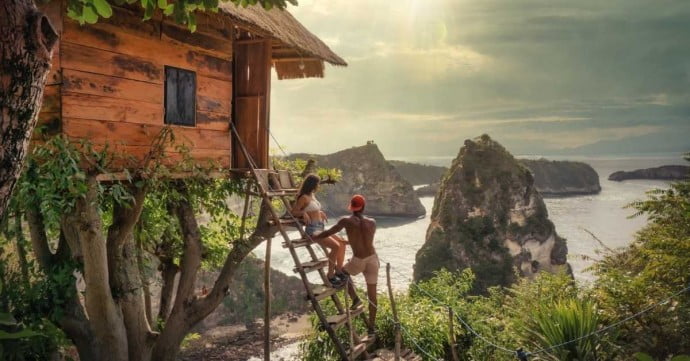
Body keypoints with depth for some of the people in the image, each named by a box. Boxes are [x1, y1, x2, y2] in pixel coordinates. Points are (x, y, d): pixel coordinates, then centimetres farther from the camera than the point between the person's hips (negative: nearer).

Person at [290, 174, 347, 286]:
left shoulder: (312, 195, 16)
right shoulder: (303, 197, -9)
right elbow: (293, 212, -11)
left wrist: (320, 212, 25)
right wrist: (303, 213, -26)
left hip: (320, 229, 9)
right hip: (312, 230, -9)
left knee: (342, 243, 0)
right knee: (335, 246, -23)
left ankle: (339, 272, 4)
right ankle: (330, 276, -13)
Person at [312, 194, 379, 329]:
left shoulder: (346, 221, -5)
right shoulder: (372, 223, 4)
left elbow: (328, 233, -1)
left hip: (358, 261, -3)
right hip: (373, 259, 3)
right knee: (372, 294, 12)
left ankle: (355, 298, 12)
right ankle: (371, 326, 17)